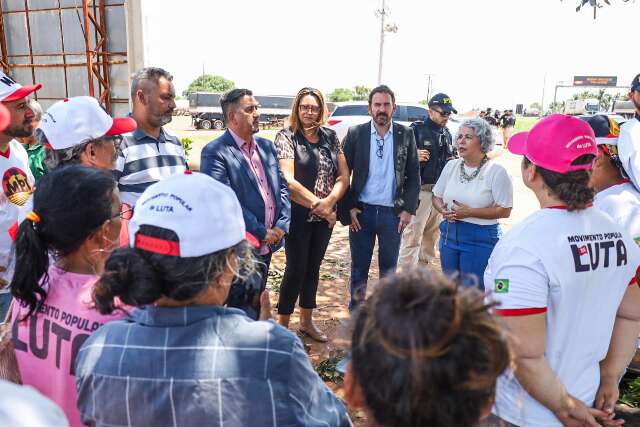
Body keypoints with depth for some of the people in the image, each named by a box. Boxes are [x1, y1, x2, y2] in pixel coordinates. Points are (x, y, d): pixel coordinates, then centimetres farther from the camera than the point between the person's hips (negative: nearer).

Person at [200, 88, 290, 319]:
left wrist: (281, 226, -2)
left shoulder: (267, 146, 11)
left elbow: (282, 186, 12)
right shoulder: (215, 152, -12)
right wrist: (262, 233, -17)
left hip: (267, 246, 7)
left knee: (254, 306, 20)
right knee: (244, 310, 3)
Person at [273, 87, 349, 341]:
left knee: (313, 267, 15)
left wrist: (329, 201, -15)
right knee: (296, 268, 1)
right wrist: (317, 204, -15)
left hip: (325, 216, 5)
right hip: (298, 214, -5)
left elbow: (344, 176, 2)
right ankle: (283, 324, 18)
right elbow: (288, 181, -16)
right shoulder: (286, 137, -7)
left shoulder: (330, 137, 6)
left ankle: (306, 321, 31)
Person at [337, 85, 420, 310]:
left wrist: (408, 209, -3)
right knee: (359, 268, 11)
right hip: (361, 211, 0)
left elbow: (414, 176, 4)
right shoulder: (355, 133, -2)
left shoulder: (406, 135, 1)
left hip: (393, 213, 1)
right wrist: (347, 209, -5)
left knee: (389, 268, 13)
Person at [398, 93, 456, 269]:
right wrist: (413, 156, -26)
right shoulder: (416, 129, -7)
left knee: (433, 233, 15)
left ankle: (423, 266, 30)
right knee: (412, 235, -7)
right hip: (420, 190, -7)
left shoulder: (447, 134, 15)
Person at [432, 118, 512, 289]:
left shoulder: (496, 171, -10)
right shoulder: (451, 166, 6)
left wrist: (469, 212, -19)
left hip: (481, 239, -5)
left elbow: (505, 210, -13)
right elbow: (436, 197, 13)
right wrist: (443, 210, -10)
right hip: (449, 235, 6)